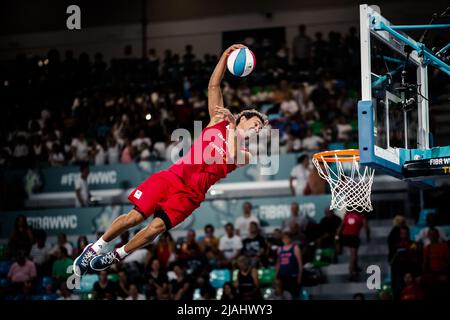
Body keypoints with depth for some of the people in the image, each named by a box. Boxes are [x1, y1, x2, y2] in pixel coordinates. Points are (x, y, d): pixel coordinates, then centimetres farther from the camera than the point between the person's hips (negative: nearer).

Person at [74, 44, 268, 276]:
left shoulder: (245, 155, 9)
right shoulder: (219, 121, 11)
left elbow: (231, 157, -16)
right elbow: (213, 86, 3)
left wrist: (232, 127, -14)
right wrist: (225, 56, -9)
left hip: (190, 194, 0)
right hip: (174, 176, 0)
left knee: (156, 228, -15)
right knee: (134, 217, -8)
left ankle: (114, 257, 4)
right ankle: (95, 248, 9)